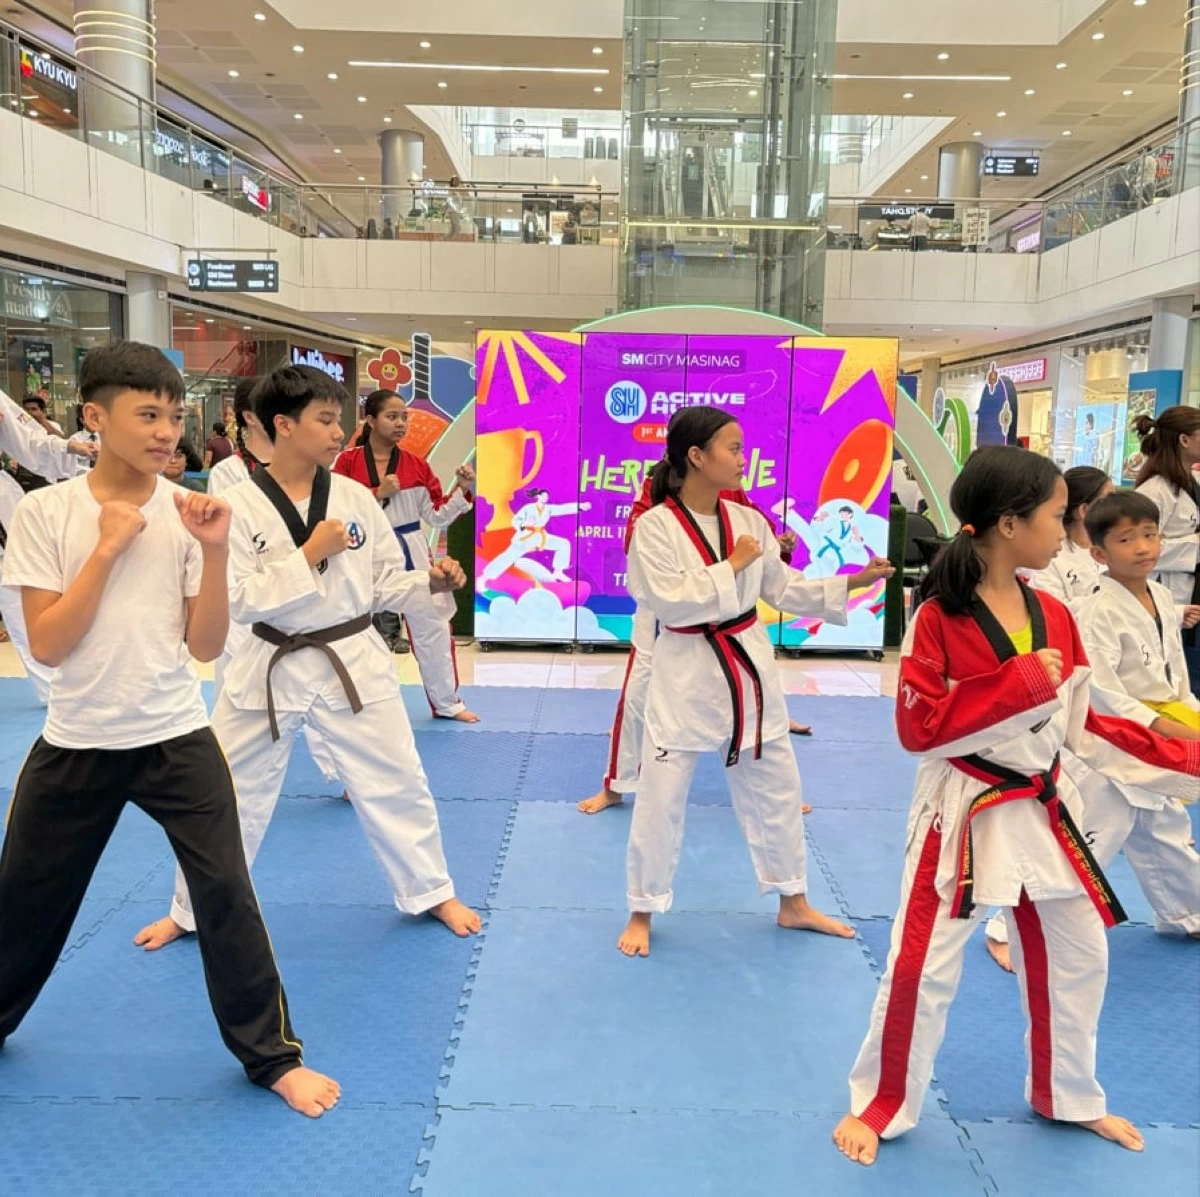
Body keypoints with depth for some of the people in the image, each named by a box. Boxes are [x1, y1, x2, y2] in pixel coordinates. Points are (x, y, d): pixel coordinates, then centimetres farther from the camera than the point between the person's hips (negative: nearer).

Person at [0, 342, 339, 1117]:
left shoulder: (189, 514, -5)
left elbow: (206, 647, -5)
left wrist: (214, 553, -18)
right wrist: (108, 547, -18)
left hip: (175, 737, 0)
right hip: (77, 744, 1)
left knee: (227, 891, -5)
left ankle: (271, 1055, 13)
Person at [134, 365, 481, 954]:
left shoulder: (355, 497, -2)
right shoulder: (240, 505, -11)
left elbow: (382, 584, 5)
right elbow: (236, 600, -16)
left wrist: (429, 582, -13)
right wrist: (309, 555, -20)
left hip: (353, 661, 2)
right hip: (271, 668, -1)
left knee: (397, 783, 8)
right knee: (229, 793, 11)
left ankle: (433, 893, 29)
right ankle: (192, 911, 33)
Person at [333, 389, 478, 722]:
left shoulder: (416, 465, 1)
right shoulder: (347, 462, -7)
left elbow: (438, 515, 4)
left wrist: (462, 489, -11)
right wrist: (378, 493, -18)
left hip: (410, 553, 3)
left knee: (432, 626, 7)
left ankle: (447, 703, 22)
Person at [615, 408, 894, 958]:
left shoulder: (749, 521, 2)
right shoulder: (655, 526, -13)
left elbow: (782, 589, 9)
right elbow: (668, 601, -21)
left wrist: (851, 582, 0)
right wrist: (731, 566, -17)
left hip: (749, 666, 5)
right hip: (685, 674, -5)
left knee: (776, 789, 15)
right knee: (661, 799, 2)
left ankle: (793, 904, 34)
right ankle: (641, 913, 23)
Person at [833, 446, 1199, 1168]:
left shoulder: (1054, 615, 2)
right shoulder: (939, 618, -17)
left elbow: (1081, 725, 8)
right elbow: (919, 727, -20)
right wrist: (1021, 683, -25)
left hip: (1044, 813, 7)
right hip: (965, 817, -6)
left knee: (1078, 958, 19)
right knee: (923, 968, 0)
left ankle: (1067, 1097, 43)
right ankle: (881, 1105, 23)